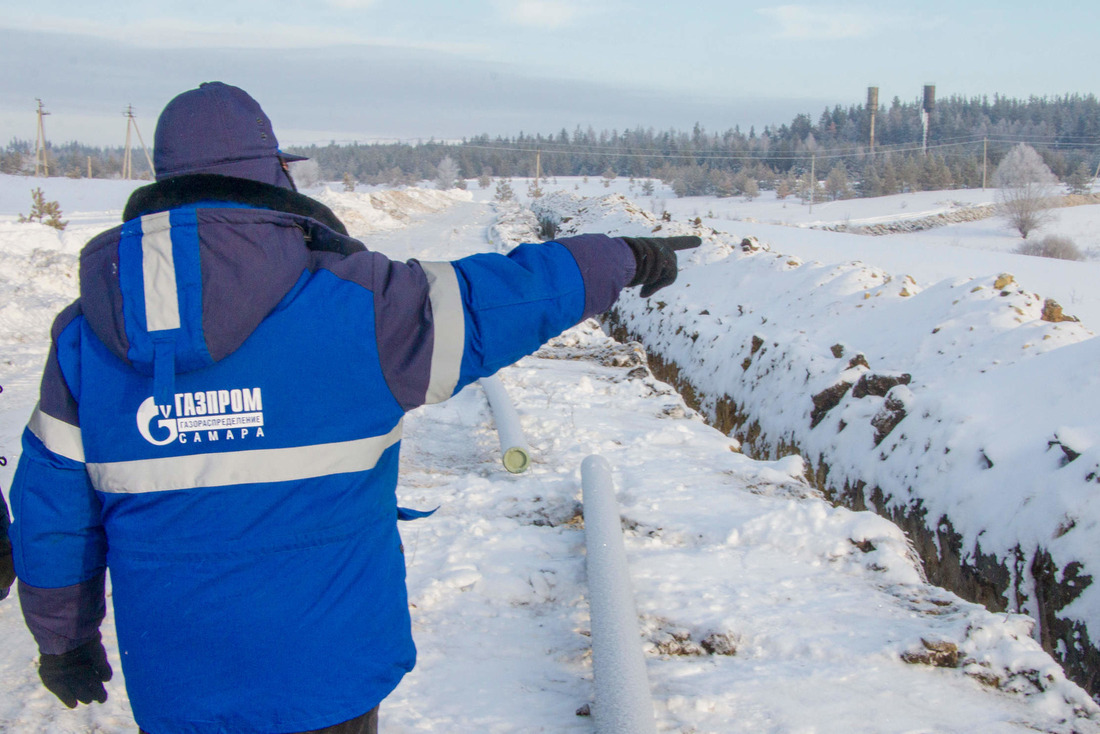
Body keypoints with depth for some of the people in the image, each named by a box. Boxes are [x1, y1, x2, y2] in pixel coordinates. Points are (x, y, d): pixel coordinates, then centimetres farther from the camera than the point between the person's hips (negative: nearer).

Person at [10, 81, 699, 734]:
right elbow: (497, 298, -8)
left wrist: (64, 639, 18)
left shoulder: (85, 335, -4)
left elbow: (52, 509, 3)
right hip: (320, 679, -3)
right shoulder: (351, 304, -16)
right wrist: (623, 257, 9)